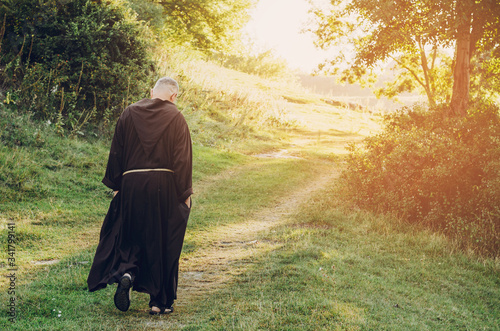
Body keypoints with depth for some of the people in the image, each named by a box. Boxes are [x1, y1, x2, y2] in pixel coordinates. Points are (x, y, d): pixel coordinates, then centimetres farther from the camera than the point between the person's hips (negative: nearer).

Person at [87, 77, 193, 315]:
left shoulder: (129, 114, 5)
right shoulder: (175, 118, -3)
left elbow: (116, 152, 7)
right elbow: (183, 158, -5)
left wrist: (116, 186, 13)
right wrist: (185, 193, 0)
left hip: (132, 184, 2)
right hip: (165, 186, -2)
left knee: (131, 235, 17)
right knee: (163, 241, 7)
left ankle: (126, 272, -12)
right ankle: (160, 302, 11)